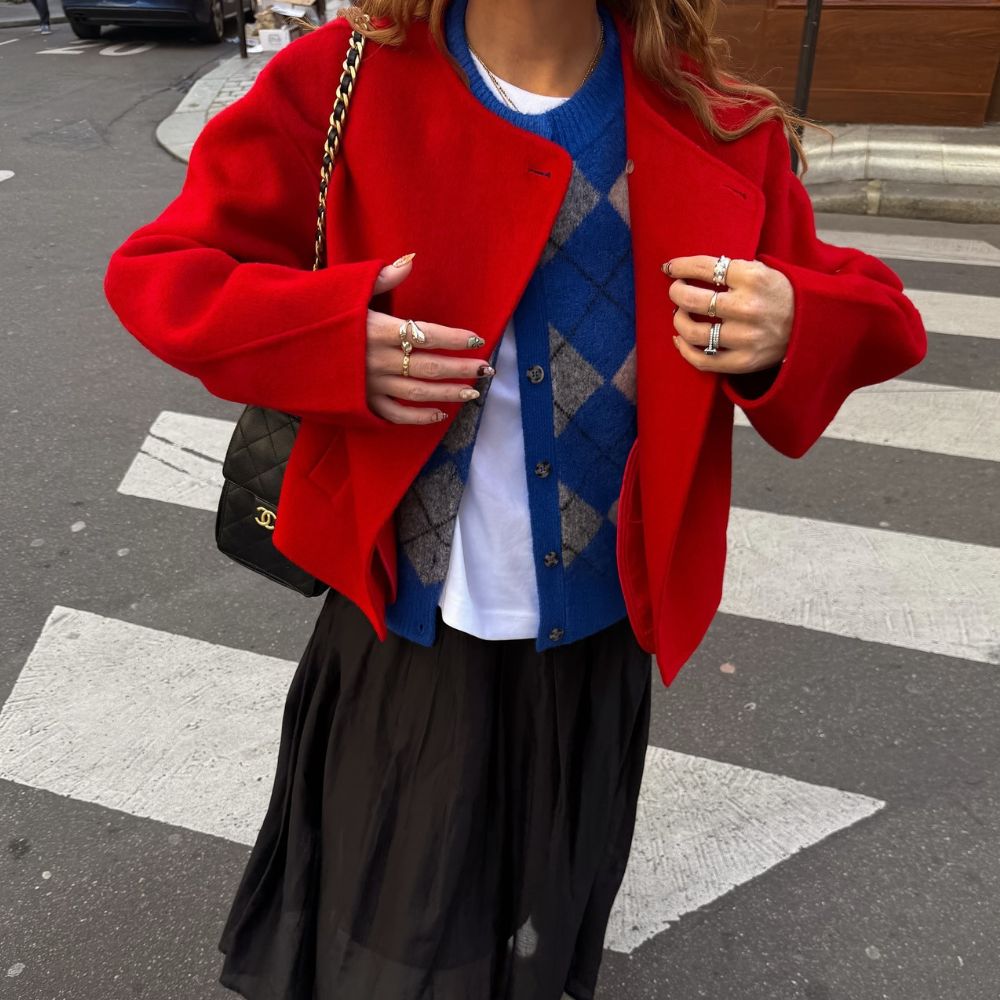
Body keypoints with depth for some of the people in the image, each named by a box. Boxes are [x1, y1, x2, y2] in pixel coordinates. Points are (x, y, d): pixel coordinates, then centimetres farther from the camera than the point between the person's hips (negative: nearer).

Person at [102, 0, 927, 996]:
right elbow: (154, 271, -5)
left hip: (597, 636, 3)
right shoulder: (342, 85, -11)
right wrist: (329, 336, -25)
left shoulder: (715, 126, -7)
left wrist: (794, 327, -23)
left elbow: (870, 310, 2)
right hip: (406, 625, -1)